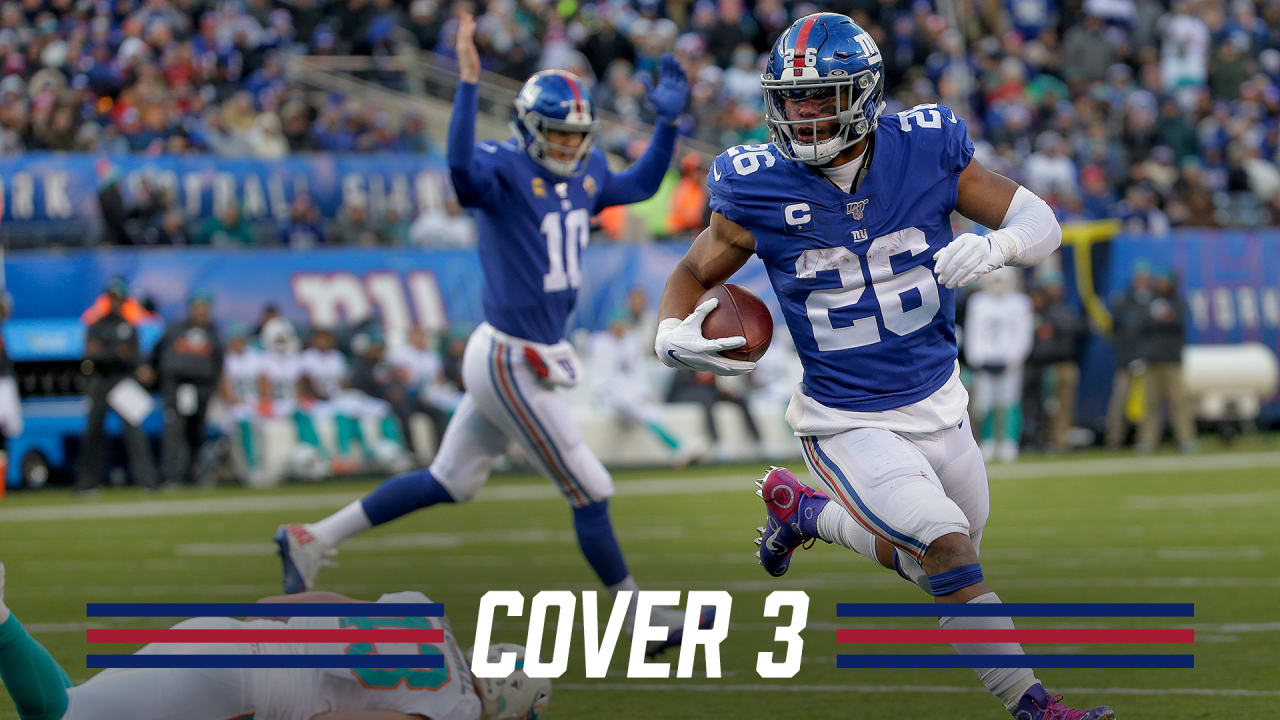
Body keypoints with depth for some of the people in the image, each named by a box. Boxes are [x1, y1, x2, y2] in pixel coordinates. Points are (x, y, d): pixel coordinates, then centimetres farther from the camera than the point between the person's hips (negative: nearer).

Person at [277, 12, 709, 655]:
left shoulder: (586, 174, 9)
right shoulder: (504, 169, -16)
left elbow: (641, 185, 27)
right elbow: (462, 169, -39)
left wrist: (667, 121, 15)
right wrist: (468, 84, -46)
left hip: (523, 358, 9)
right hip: (510, 364, -9)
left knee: (448, 482, 19)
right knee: (590, 492, 0)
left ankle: (313, 540, 25)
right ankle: (639, 618, 14)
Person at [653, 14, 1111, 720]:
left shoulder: (925, 149, -10)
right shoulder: (759, 187, -14)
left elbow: (1041, 223, -4)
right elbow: (694, 273, 2)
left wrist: (994, 245, -28)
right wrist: (673, 335, -20)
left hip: (938, 407, 4)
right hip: (849, 424, -4)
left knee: (939, 562, 22)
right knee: (951, 553, -24)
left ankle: (806, 510, 41)